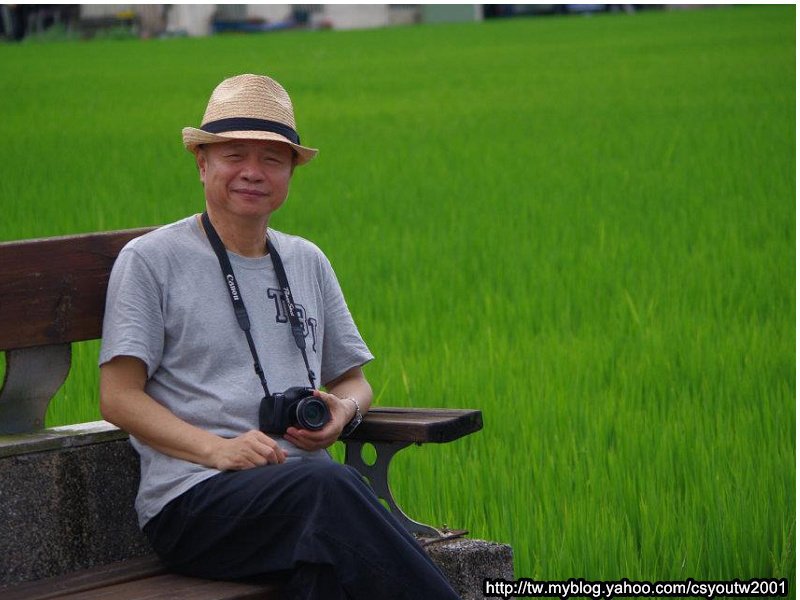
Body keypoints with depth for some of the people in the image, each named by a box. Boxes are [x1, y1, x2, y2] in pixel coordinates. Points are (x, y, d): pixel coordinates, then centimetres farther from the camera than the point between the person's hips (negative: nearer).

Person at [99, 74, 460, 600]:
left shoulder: (307, 262, 25)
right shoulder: (151, 260, 8)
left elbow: (354, 378, 31)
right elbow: (118, 397, 1)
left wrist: (344, 410, 5)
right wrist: (218, 449, -14)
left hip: (310, 482, 4)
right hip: (193, 497, -4)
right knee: (327, 487, -38)